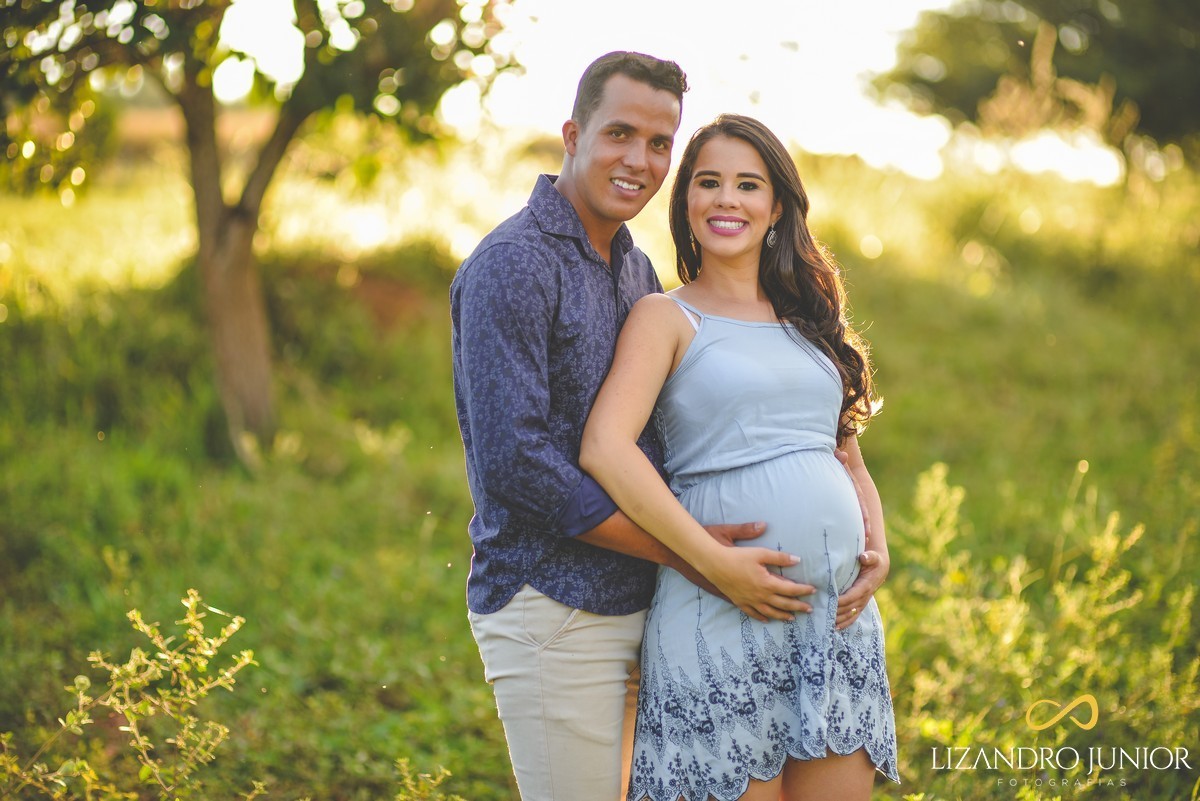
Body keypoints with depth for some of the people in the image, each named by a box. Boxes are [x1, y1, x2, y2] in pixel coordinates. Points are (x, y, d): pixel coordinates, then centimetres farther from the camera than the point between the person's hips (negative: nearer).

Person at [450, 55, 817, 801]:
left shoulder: (636, 269, 14)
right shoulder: (512, 265, -13)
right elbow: (513, 462, -20)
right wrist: (689, 557, -16)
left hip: (637, 603, 8)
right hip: (552, 609, -8)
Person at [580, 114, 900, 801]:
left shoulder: (810, 320, 18)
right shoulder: (668, 318, 0)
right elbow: (604, 448, -16)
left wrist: (879, 552, 3)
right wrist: (716, 562, -19)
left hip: (841, 615, 6)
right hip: (723, 616, -5)